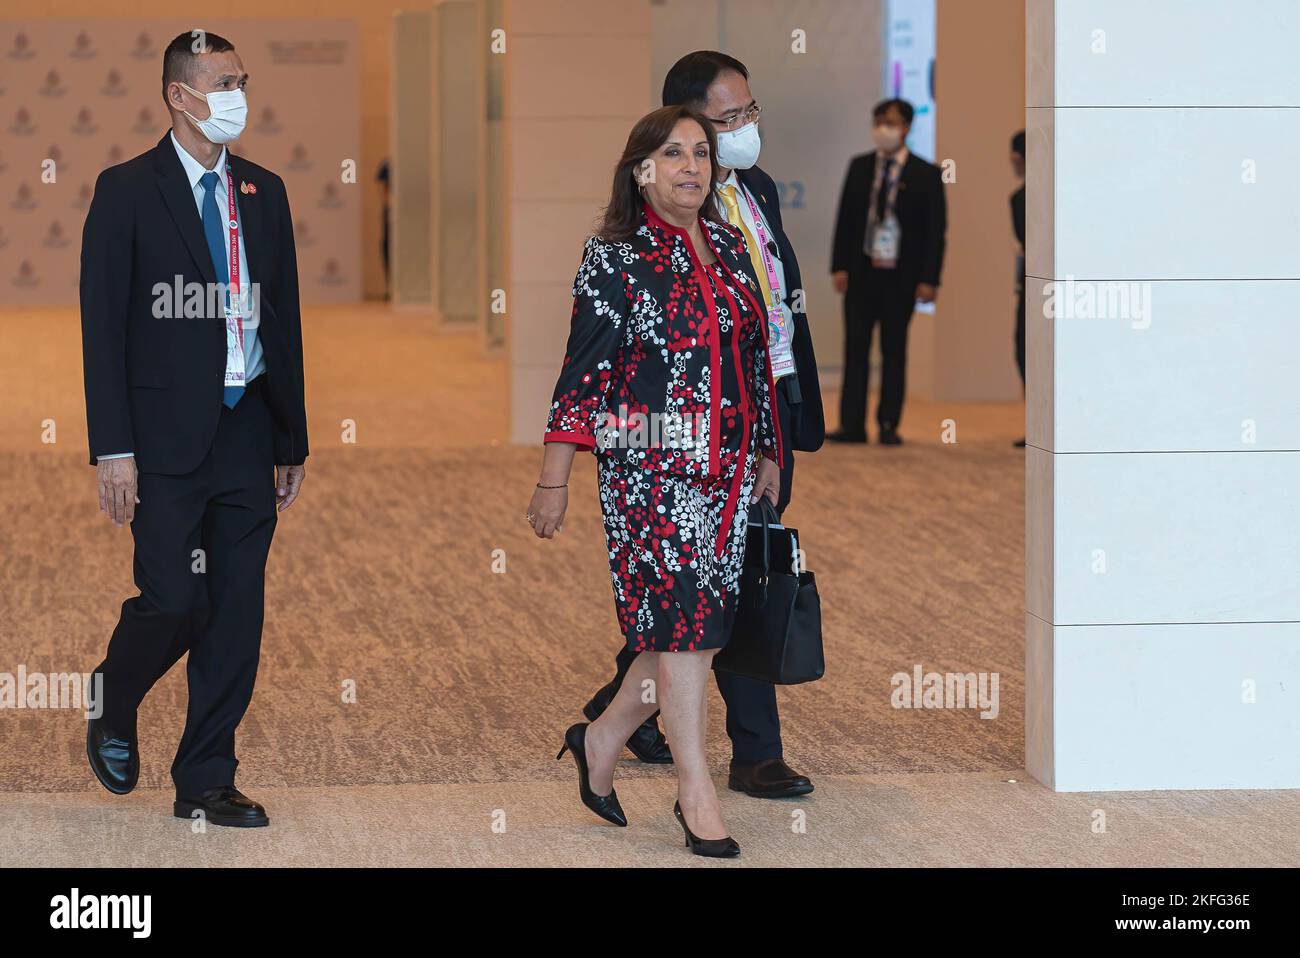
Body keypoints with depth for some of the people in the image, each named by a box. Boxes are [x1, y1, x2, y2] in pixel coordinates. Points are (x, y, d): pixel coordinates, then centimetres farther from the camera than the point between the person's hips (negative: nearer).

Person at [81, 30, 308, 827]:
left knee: (237, 614, 5)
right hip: (167, 435, -5)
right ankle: (113, 712, 22)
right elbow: (103, 327, -7)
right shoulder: (128, 191, -4)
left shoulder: (264, 192, 12)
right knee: (174, 601, -9)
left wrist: (293, 440, 13)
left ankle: (207, 782, 14)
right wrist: (113, 449, -13)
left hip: (248, 433, 5)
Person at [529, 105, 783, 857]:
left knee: (706, 623, 6)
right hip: (650, 463, -6)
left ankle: (603, 740, 25)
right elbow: (583, 370, -7)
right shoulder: (616, 258, -5)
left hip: (726, 463, 6)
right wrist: (554, 479, -8)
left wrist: (767, 452, 19)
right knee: (681, 616, -6)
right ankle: (697, 795, 1)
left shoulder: (729, 246, 11)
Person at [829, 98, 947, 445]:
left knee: (894, 350, 4)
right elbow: (845, 219, 8)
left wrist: (929, 279, -9)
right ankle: (852, 424, 0)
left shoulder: (925, 175, -1)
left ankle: (889, 426, 10)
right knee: (856, 348, 0)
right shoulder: (859, 167, 8)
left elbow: (936, 229, -2)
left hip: (902, 275, -2)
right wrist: (840, 266, -1)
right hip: (861, 272, 2)